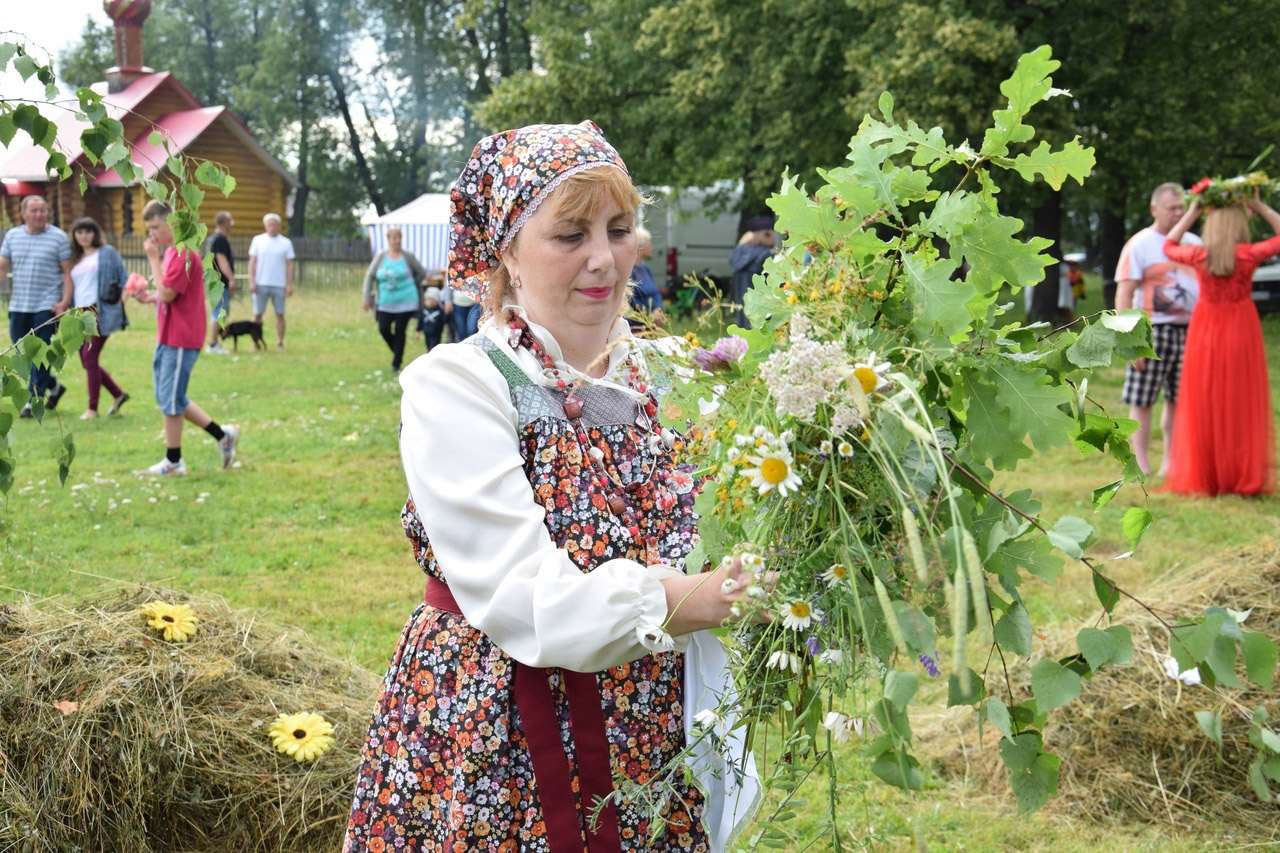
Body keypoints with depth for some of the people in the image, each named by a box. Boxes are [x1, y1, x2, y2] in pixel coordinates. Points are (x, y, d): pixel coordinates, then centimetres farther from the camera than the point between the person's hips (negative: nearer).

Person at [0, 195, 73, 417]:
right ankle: (53, 386, 29)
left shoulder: (59, 237, -2)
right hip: (19, 306, 4)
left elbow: (67, 272, -2)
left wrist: (65, 301, -12)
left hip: (47, 306, -4)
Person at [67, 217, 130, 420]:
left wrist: (121, 302, -8)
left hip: (100, 312, -7)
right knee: (86, 361, 6)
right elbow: (71, 287, 21)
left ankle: (93, 408, -7)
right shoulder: (76, 259, 19)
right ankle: (118, 395, 22)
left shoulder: (107, 253, 3)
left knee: (90, 357, -13)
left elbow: (124, 279, 1)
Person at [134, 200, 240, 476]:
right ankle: (223, 435, 19)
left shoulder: (183, 253, -17)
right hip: (168, 338, 10)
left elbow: (167, 293, -23)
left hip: (180, 339, -10)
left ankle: (173, 461, 9)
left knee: (170, 399, -2)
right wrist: (150, 297, 6)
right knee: (169, 398, 14)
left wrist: (154, 259, -17)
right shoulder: (171, 252, 15)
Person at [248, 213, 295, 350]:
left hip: (279, 285, 0)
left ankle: (280, 343, 5)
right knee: (258, 314, 0)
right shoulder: (258, 240, 7)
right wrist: (252, 281, -4)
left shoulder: (286, 242, 6)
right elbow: (252, 262, 6)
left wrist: (289, 285, -2)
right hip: (261, 284, 0)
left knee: (280, 314, 0)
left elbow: (289, 265, 6)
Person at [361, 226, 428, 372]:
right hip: (386, 302, 2)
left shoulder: (408, 256, -2)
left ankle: (396, 363, 9)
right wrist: (367, 297, 3)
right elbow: (370, 275, 7)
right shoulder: (381, 256, 3)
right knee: (383, 329, -5)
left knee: (400, 331, -1)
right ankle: (397, 352, 23)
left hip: (405, 301, -2)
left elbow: (422, 273, 9)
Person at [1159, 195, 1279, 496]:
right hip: (1242, 331, -1)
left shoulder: (1199, 256, -8)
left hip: (1205, 333, 1)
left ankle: (1201, 478, 10)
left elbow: (1169, 246, 13)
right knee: (1242, 406, 6)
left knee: (1205, 407, 8)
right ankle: (1245, 478, 8)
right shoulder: (1249, 255, -11)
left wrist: (1192, 212, 12)